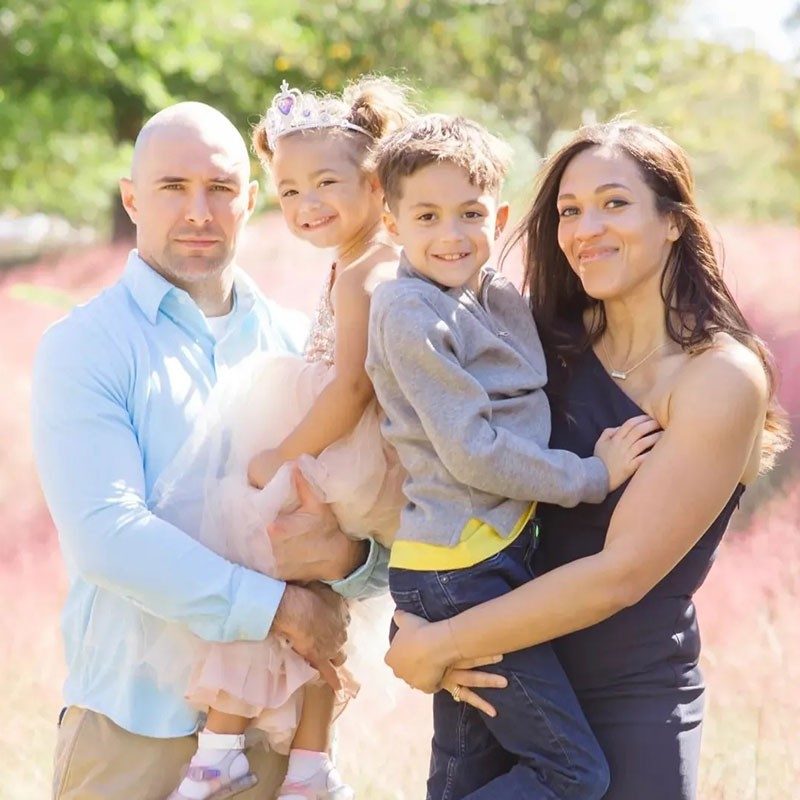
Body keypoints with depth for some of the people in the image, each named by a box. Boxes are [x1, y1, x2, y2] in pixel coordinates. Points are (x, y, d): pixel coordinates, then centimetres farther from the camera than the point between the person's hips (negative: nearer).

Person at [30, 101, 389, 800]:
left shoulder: (301, 345, 9)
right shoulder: (84, 347, -3)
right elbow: (105, 532, -16)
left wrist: (344, 555, -18)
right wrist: (280, 606, -18)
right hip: (137, 727, -3)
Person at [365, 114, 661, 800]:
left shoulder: (498, 297, 11)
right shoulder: (411, 312, -14)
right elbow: (472, 452, -17)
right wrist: (592, 476, -10)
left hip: (501, 556, 9)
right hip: (458, 572, -9)